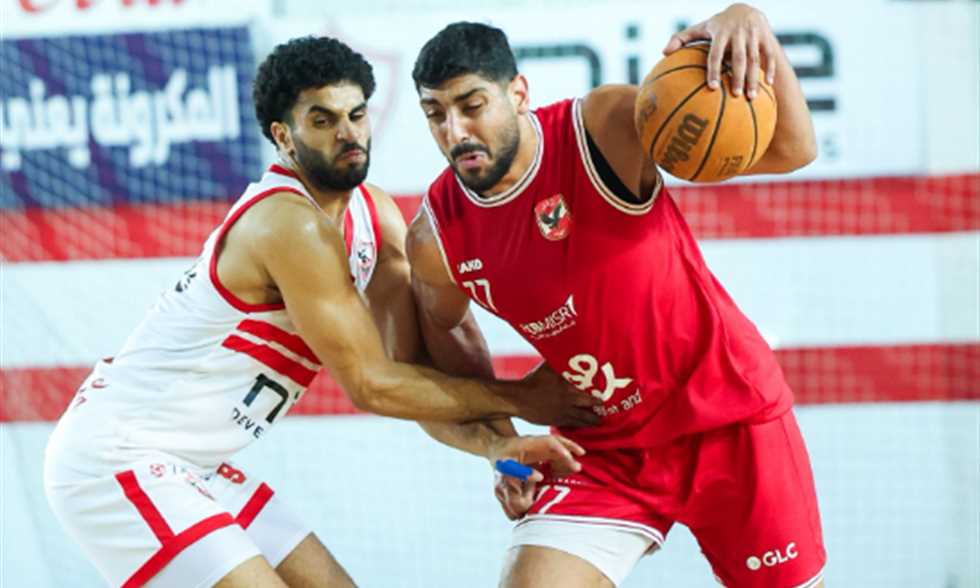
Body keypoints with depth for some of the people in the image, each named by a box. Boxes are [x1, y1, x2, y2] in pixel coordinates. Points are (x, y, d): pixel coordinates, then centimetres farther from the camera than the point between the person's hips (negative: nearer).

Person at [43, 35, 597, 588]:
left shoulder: (376, 217, 4)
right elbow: (371, 385, -21)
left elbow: (415, 365, -2)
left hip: (191, 467, 10)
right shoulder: (294, 225, -23)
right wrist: (516, 399, -14)